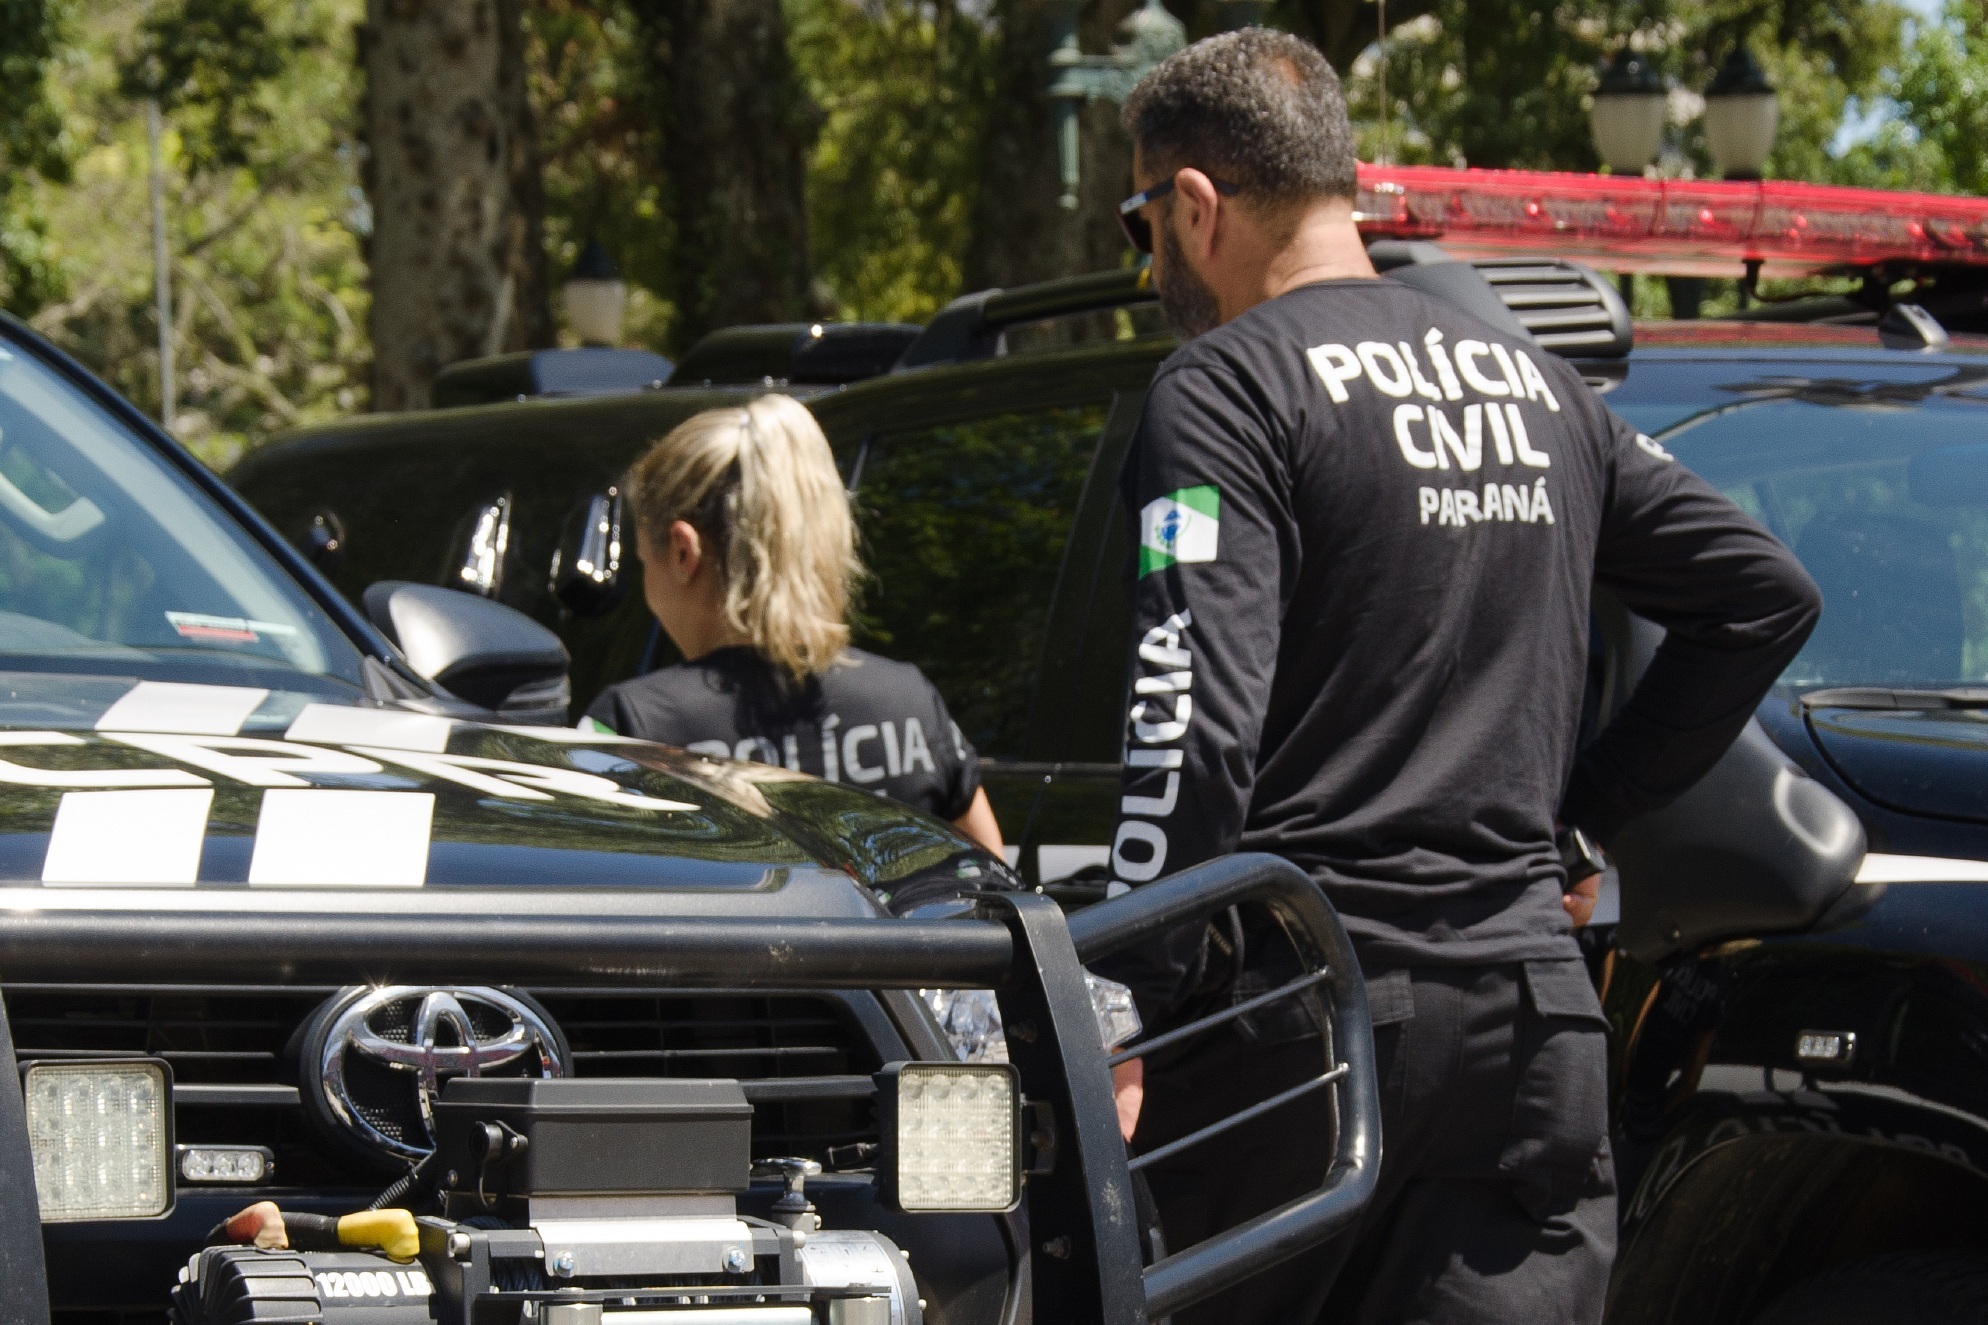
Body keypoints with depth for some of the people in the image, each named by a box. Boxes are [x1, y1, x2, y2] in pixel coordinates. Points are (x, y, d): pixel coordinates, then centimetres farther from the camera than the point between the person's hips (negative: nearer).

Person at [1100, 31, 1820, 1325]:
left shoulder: (1226, 390, -5)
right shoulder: (1537, 383, 17)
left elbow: (1195, 718, -16)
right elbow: (1767, 595, 22)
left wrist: (1129, 1015, -15)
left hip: (1301, 995, -6)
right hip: (1530, 1008, 6)